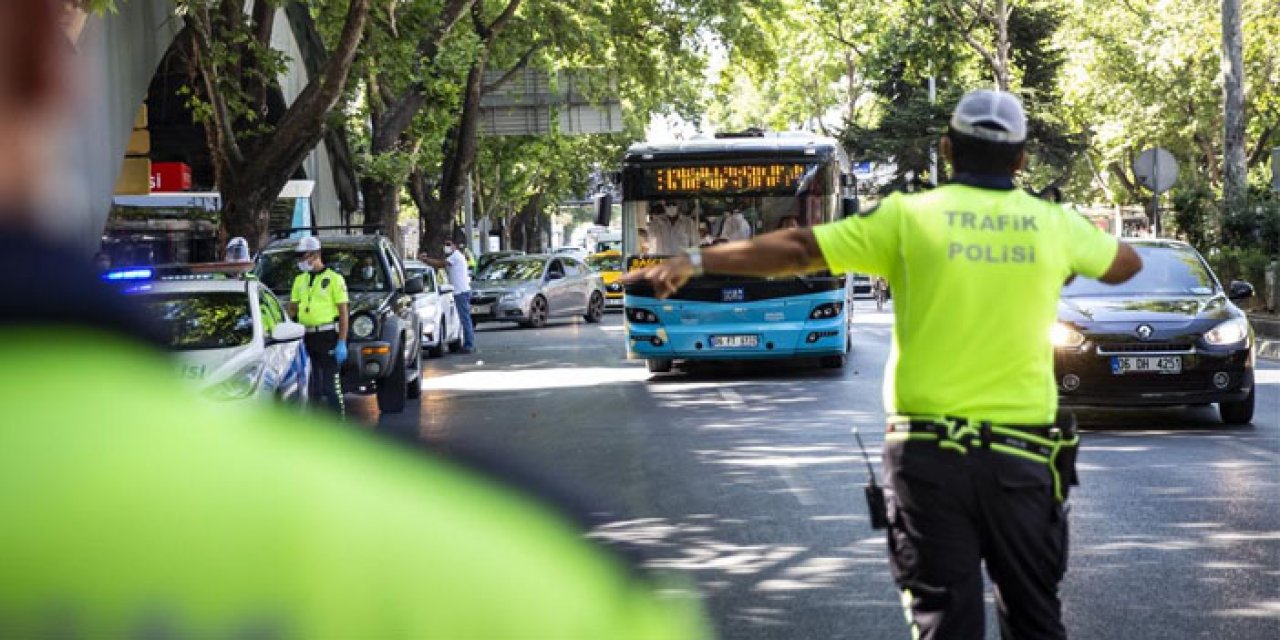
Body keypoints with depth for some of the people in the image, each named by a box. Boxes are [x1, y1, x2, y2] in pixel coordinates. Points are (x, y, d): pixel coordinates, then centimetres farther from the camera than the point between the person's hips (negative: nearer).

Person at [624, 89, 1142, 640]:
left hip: (929, 451, -1)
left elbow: (797, 249, -5)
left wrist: (694, 261, 3)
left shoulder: (910, 217, -4)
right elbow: (1127, 264, 22)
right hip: (1021, 455, 2)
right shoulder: (1056, 226, 3)